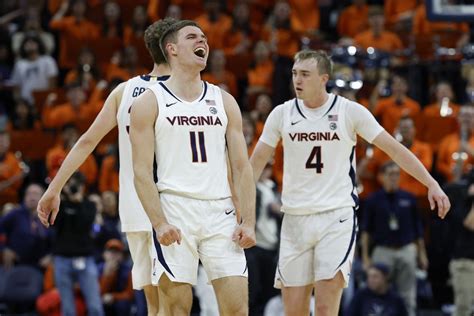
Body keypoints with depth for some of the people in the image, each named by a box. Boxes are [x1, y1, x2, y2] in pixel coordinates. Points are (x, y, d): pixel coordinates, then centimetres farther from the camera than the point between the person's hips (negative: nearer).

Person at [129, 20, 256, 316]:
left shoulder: (224, 101, 14)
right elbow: (142, 172, -3)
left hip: (221, 213, 3)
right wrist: (159, 223, -15)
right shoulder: (150, 102, 3)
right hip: (175, 211, -3)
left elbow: (242, 167, 10)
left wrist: (249, 222, -2)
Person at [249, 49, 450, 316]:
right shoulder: (282, 114, 3)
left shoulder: (350, 111, -3)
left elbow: (394, 148, -2)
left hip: (337, 216, -3)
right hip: (295, 219, 3)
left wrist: (432, 184, -9)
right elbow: (258, 161, 11)